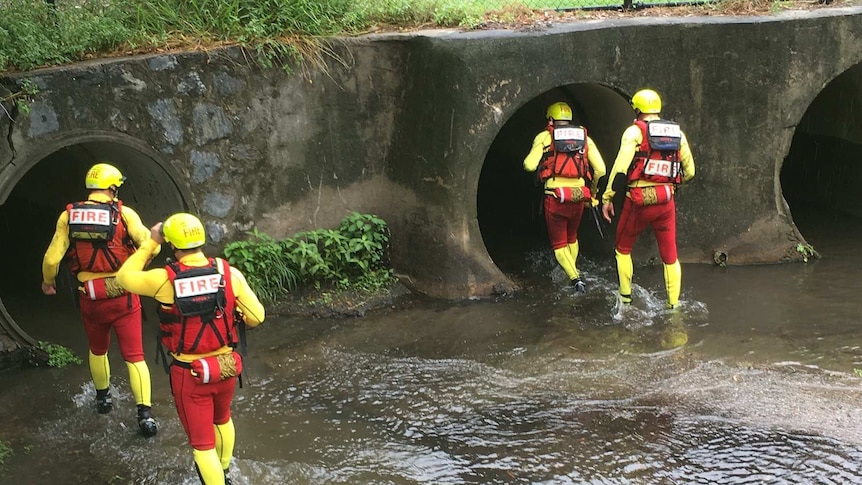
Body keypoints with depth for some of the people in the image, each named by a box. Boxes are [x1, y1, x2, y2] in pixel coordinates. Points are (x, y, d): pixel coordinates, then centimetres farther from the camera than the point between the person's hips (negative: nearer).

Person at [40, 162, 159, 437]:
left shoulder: (68, 216, -4)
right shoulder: (124, 214, -11)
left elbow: (52, 258, -4)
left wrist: (48, 282, 16)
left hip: (90, 299, 3)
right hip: (123, 297, -2)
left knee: (97, 351, 26)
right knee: (134, 356, 5)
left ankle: (103, 398, 44)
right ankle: (145, 414, -2)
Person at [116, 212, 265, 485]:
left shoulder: (165, 280, -20)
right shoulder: (229, 273, -15)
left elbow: (125, 277, -2)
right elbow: (256, 317, -10)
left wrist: (150, 243, 3)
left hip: (189, 373, -4)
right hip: (226, 368, 4)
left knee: (202, 442, 10)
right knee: (222, 418, 33)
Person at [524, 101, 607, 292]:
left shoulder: (544, 137, 1)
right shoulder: (584, 137, 9)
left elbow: (530, 165, -10)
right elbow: (600, 169, 3)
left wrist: (527, 161, 15)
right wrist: (592, 191, 20)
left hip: (555, 196, -3)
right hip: (578, 196, 3)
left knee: (559, 243, 8)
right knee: (572, 238, 27)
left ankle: (575, 278, -9)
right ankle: (573, 274, 29)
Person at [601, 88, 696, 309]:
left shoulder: (635, 131, -5)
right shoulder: (677, 133, 9)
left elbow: (620, 167, -14)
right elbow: (689, 171, 13)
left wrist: (607, 198, -8)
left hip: (638, 201, -3)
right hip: (666, 202, 4)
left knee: (623, 249, 17)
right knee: (670, 255, 11)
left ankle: (625, 297, 20)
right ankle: (674, 304, 11)